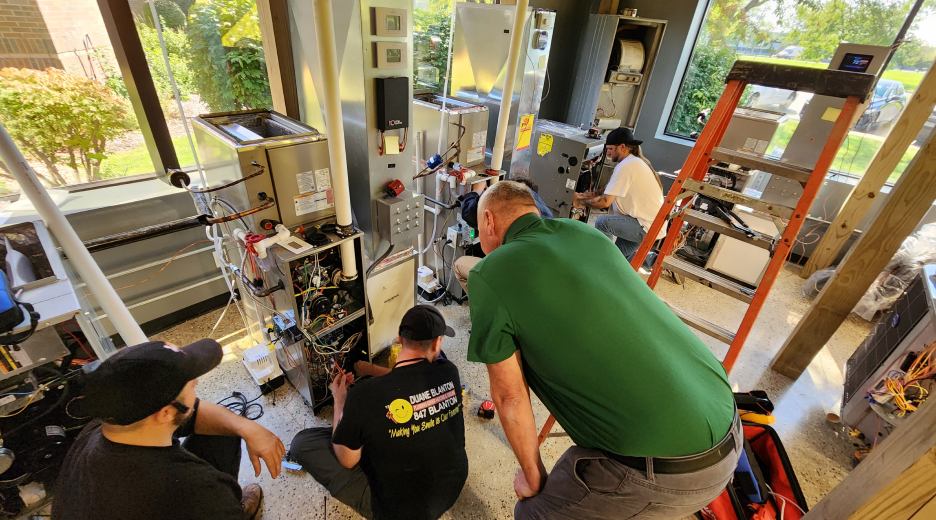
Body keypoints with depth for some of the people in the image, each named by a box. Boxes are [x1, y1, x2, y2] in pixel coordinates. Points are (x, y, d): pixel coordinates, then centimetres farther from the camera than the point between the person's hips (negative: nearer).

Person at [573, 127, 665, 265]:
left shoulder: (625, 166, -19)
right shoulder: (636, 161, 14)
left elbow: (605, 202, -21)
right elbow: (608, 192, 13)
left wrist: (581, 203, -6)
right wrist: (583, 195, 7)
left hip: (648, 227, -10)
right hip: (654, 224, 10)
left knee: (602, 222, -20)